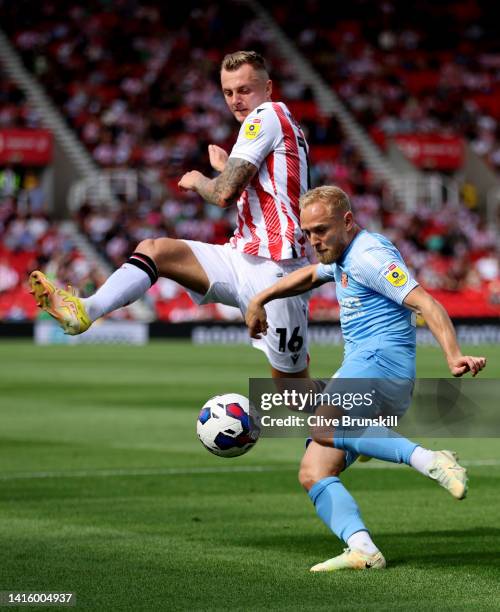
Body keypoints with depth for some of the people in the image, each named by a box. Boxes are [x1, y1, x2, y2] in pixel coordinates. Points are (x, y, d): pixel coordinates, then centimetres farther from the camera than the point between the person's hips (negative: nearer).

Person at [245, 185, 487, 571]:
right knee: (313, 474, -4)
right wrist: (260, 300, 41)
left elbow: (426, 303, -17)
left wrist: (453, 356, -29)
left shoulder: (369, 256, -7)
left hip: (381, 359, -10)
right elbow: (309, 276, 45)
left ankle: (429, 460, -41)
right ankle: (362, 550, -24)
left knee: (324, 427, -35)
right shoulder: (344, 255, 24)